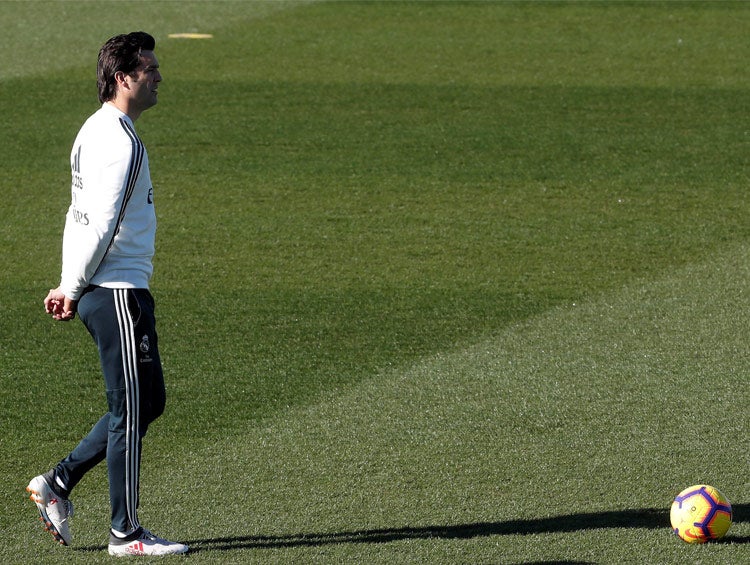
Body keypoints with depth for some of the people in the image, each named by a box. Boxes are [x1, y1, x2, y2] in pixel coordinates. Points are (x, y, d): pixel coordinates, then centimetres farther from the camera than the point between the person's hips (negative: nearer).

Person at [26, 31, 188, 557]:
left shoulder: (96, 131, 16)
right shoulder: (121, 142, -17)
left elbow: (81, 216, 17)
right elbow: (103, 225, -20)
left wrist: (70, 287, 14)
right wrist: (73, 291, -10)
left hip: (99, 292, 10)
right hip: (118, 291, -10)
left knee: (148, 400, 15)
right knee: (132, 409, -3)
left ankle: (58, 483, 18)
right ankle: (126, 533, 3)